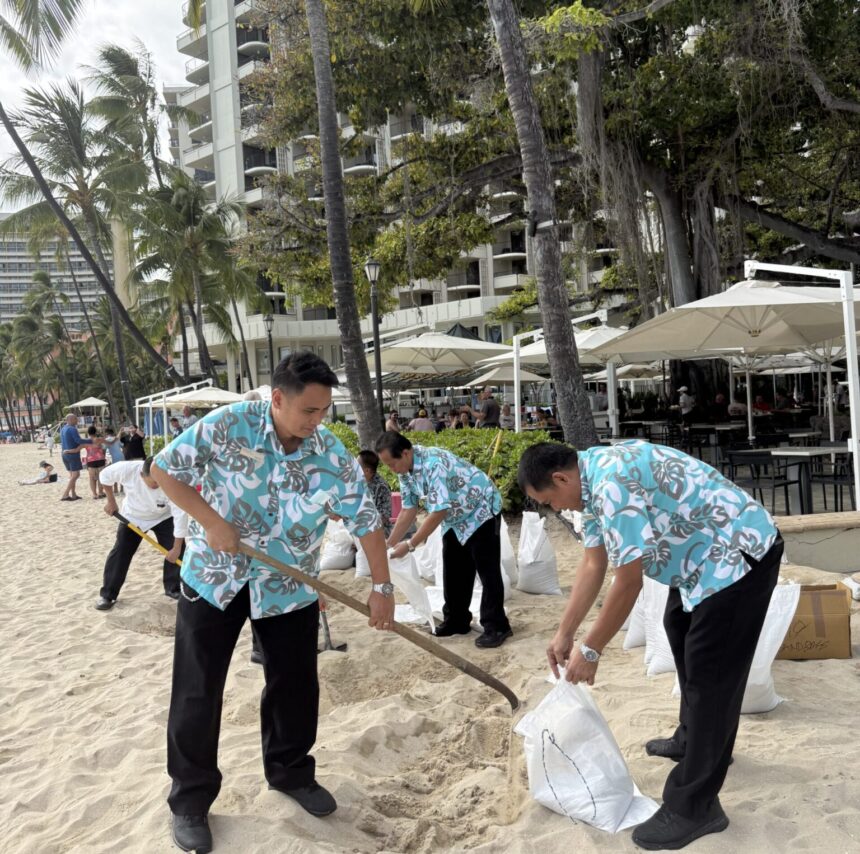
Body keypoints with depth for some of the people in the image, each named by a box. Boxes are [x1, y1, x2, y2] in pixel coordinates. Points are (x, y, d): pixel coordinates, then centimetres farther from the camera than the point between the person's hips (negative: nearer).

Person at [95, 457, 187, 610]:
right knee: (120, 553, -5)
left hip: (163, 517, 0)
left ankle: (173, 588, 12)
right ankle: (107, 595, 8)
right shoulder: (127, 469, -36)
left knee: (177, 553, -8)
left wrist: (177, 548, -32)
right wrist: (111, 501, -8)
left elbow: (180, 515, -35)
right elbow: (104, 475, -13)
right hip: (132, 517, 0)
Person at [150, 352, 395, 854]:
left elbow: (367, 522, -9)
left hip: (289, 587, 2)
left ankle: (291, 772, 35)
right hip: (214, 576, -2)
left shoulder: (333, 455, -15)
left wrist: (383, 588, -11)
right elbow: (165, 470, -12)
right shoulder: (227, 426, -21)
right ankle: (190, 798, 21)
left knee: (295, 682, 11)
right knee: (197, 691, 3)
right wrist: (211, 522, -20)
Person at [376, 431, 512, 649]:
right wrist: (390, 544, -5)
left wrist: (410, 545, -30)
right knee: (453, 571, 11)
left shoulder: (433, 464, -34)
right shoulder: (405, 471, -6)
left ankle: (496, 627, -1)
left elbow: (438, 513, -34)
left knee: (487, 571, -7)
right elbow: (408, 510, 0)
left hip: (481, 511, -9)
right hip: (455, 518, 9)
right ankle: (456, 621, 22)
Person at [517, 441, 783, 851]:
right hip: (706, 553, 11)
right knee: (680, 630, 26)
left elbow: (628, 582, -25)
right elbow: (593, 564, 9)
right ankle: (695, 740, 45)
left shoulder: (612, 483, -29)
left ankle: (693, 808, -1)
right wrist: (564, 634, 9)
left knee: (709, 672, -9)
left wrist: (590, 650, -16)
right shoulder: (593, 479, 3)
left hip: (737, 554, -11)